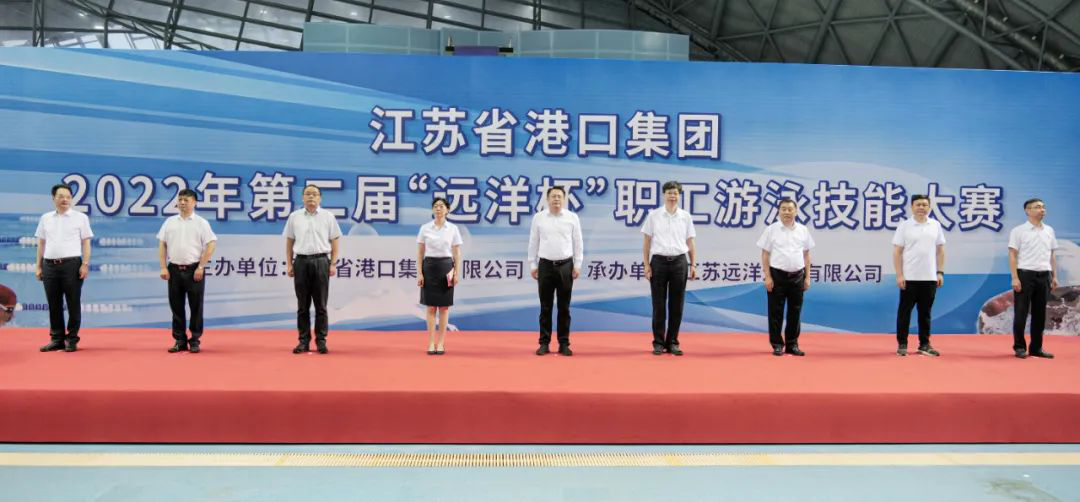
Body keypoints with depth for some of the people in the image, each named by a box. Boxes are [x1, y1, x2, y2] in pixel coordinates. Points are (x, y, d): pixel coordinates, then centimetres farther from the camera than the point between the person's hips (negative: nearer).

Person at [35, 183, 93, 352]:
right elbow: (41, 243, 16)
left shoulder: (80, 217, 4)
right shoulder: (45, 218, 13)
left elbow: (86, 243, 1)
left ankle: (72, 340, 6)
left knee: (73, 303, -1)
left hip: (72, 264, -3)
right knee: (54, 304, 7)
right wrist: (38, 266, 11)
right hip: (50, 265, 3)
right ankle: (56, 339, 14)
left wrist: (85, 264, -8)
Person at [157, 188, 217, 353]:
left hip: (194, 269, -3)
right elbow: (162, 245, 10)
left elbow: (211, 245, -5)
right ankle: (180, 341, 16)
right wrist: (164, 267, 1)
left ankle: (195, 341, 10)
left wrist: (200, 267, -11)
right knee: (176, 306, 7)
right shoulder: (170, 222, 9)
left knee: (196, 307, 1)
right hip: (174, 269, 3)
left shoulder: (201, 222, -1)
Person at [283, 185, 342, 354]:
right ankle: (304, 341, 12)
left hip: (321, 261, -1)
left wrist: (333, 264, -3)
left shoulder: (328, 216, 3)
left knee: (320, 304, 1)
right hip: (301, 262, 1)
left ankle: (321, 340, 8)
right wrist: (289, 264, 3)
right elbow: (289, 242, 9)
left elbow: (334, 242, 4)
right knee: (303, 305, 5)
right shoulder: (294, 217, 6)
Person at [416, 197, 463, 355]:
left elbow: (457, 254, 2)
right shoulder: (425, 228, 2)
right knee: (431, 307, 2)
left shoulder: (453, 229, 1)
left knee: (444, 307, 3)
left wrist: (457, 273, -4)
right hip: (430, 267, 0)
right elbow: (420, 253, 3)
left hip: (446, 267, 0)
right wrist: (420, 273, -4)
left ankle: (441, 343, 10)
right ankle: (431, 343, 8)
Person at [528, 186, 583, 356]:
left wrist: (577, 265, -1)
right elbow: (533, 243, 6)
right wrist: (532, 265, 3)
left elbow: (577, 243, 4)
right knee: (545, 307, 4)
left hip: (565, 265, 0)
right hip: (545, 265, 0)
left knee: (564, 307, 5)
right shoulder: (538, 218, 3)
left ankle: (564, 344, 12)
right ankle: (544, 343, 11)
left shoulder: (572, 218, 2)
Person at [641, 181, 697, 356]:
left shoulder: (686, 216, 6)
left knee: (676, 305, 4)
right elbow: (647, 242, 3)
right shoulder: (653, 215, 2)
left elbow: (690, 243, 9)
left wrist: (692, 265, 4)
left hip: (679, 262, 1)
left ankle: (672, 342, 13)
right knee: (658, 305, 2)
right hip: (658, 262, -1)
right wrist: (646, 265, -4)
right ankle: (658, 342, 10)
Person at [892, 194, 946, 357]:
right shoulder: (904, 226, -3)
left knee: (925, 312, 10)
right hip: (909, 277, -3)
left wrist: (940, 272, 4)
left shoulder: (935, 225, 7)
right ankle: (902, 344, 9)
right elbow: (897, 252, -5)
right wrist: (899, 275, -11)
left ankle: (924, 344, 18)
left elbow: (940, 251, 11)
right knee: (905, 311, 2)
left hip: (929, 278, 3)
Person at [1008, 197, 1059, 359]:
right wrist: (1015, 278, -15)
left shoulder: (1049, 230, 13)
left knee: (1040, 313, 9)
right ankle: (1019, 347, 6)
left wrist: (1054, 276, 9)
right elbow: (1012, 256, -8)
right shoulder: (1019, 231, -4)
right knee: (1021, 312, -3)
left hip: (1044, 275, 5)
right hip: (1025, 274, -5)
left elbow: (1052, 256, 17)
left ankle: (1036, 348, 17)